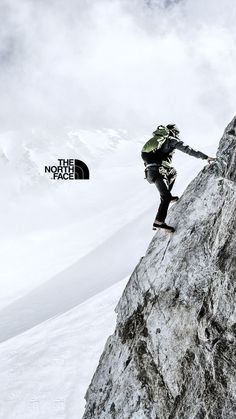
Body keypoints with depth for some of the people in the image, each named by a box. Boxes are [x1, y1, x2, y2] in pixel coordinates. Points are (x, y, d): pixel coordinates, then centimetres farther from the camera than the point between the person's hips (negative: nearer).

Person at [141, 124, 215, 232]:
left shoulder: (159, 137, 26)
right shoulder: (172, 140, 6)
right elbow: (188, 150, -1)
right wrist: (205, 157, 1)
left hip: (149, 169, 8)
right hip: (158, 170, -8)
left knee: (172, 173, 32)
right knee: (166, 197, -11)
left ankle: (168, 197, 30)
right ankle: (159, 222, -23)